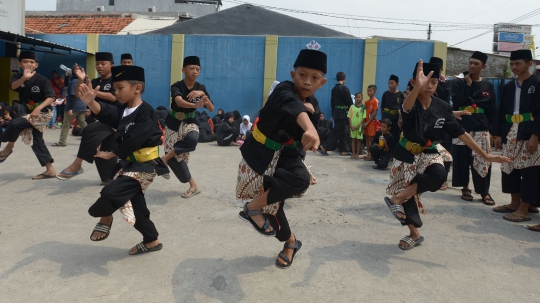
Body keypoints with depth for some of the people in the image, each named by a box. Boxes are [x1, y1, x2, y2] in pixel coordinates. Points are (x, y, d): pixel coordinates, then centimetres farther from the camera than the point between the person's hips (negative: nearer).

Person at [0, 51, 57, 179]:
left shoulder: (42, 80, -13)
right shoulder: (18, 77, 1)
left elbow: (51, 97, -22)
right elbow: (13, 86, -21)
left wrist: (38, 108, -36)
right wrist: (24, 78, -40)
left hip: (44, 113, -7)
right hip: (30, 113, 7)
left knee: (14, 124, -24)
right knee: (36, 142, 6)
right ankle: (50, 170, 12)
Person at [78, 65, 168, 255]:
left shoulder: (147, 112, -16)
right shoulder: (123, 110, 9)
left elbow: (133, 140, -22)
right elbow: (104, 113, -13)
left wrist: (111, 154, -9)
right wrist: (91, 102, -34)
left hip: (145, 166, -9)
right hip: (129, 164, 9)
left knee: (111, 192, -24)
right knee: (136, 207, 15)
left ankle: (105, 218, 8)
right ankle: (151, 241, 30)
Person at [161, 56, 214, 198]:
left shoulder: (201, 88, -6)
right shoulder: (176, 86, -15)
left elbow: (212, 109, -13)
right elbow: (179, 102, -36)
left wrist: (202, 95, -30)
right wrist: (195, 105, -56)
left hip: (189, 122, 1)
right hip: (174, 123, -1)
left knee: (192, 140, -35)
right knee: (175, 157, -6)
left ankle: (164, 158, -16)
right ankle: (193, 185, 10)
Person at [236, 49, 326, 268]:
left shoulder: (314, 107, -5)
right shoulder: (284, 90, -24)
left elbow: (302, 141, 2)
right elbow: (293, 106, -48)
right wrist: (309, 129, -69)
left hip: (285, 154, 4)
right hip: (260, 153, -3)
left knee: (301, 179, -25)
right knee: (271, 199, -2)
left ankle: (253, 208, -5)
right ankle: (290, 241, 23)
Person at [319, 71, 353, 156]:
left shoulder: (334, 89, 7)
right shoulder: (345, 89, -13)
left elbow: (332, 102, 11)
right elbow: (349, 102, -10)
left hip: (336, 112, 7)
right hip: (342, 112, -7)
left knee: (342, 132, 13)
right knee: (337, 131, -4)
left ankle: (344, 150, 16)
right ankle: (324, 147, -7)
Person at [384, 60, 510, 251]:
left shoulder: (442, 108, -6)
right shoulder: (411, 104, -17)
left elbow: (461, 133, 0)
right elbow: (406, 107, -45)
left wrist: (485, 155, -1)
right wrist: (418, 88, -66)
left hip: (429, 155, 2)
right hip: (407, 155, -2)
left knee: (439, 176, -31)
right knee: (408, 195, 1)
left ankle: (396, 199, -17)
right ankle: (414, 234, 26)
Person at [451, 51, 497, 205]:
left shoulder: (488, 86, 9)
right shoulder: (459, 83, 5)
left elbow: (493, 110, 8)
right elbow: (456, 102, -11)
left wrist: (491, 130, 0)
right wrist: (468, 85, -9)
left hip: (481, 127, 1)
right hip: (462, 126, 0)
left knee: (482, 161, -3)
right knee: (462, 158, 3)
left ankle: (484, 192, 6)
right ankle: (465, 188, 17)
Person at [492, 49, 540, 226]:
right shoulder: (508, 87, 14)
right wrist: (499, 134, 8)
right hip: (510, 133, 6)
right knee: (509, 168, 9)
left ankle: (525, 209, 1)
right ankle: (515, 203, 22)